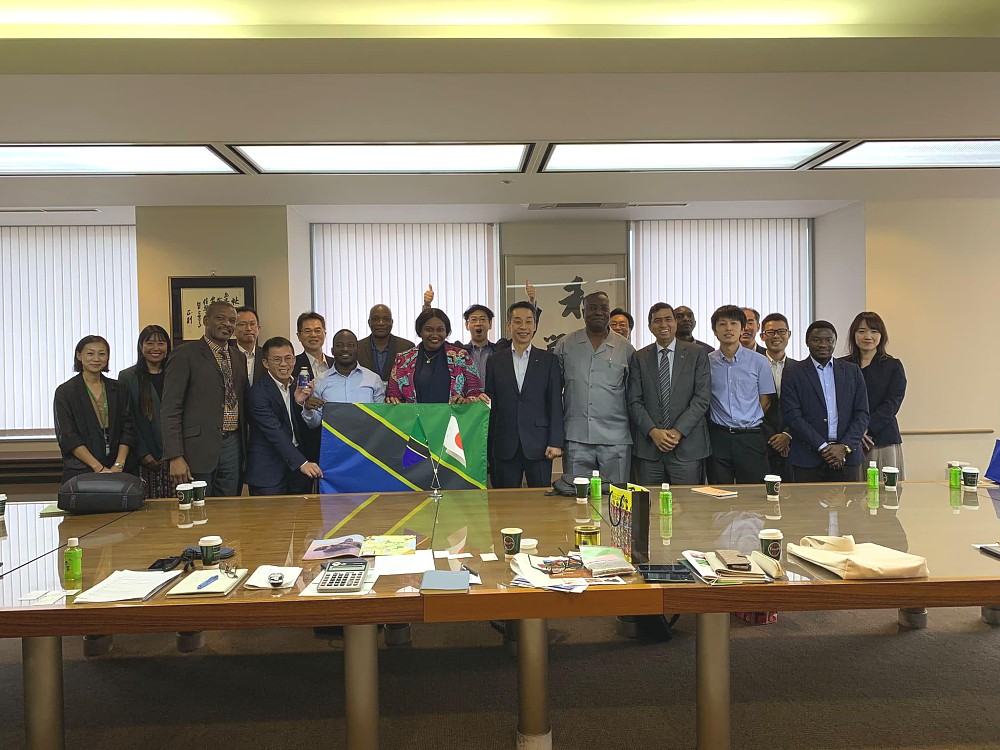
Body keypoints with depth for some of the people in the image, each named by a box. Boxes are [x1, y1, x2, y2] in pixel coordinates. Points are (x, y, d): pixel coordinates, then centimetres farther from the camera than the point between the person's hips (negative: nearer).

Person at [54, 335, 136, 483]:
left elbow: (128, 430, 5)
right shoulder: (65, 392, 0)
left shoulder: (118, 389, 9)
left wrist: (118, 465, -9)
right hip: (80, 471, -2)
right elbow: (68, 438, -6)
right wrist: (99, 468, -13)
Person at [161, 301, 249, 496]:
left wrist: (245, 447, 11)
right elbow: (169, 409, -9)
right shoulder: (184, 354, -5)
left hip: (232, 445, 6)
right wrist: (175, 457, -16)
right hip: (199, 447, -5)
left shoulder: (238, 356, 14)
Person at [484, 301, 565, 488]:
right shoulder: (496, 361, 8)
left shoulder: (549, 360, 5)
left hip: (538, 444, -1)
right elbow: (490, 403, 8)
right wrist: (489, 443, 1)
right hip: (505, 446, 1)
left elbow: (555, 403, 1)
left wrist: (555, 442, -6)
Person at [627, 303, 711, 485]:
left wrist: (678, 431, -11)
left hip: (687, 446, -1)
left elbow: (702, 398, -2)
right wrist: (653, 431, -10)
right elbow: (634, 401, 4)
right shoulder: (639, 358, 9)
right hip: (648, 447, 1)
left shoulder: (697, 354, 5)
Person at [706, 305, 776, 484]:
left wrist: (747, 423, 7)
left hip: (751, 438, 0)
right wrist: (721, 423, 5)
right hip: (718, 438, 1)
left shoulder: (759, 362, 2)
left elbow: (765, 403, 7)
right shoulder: (706, 362, 3)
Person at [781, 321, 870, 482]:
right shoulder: (793, 374, 1)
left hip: (847, 458, 2)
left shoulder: (852, 371, 10)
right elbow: (793, 417, -7)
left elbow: (862, 414, 7)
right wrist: (823, 447, -12)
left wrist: (845, 447, -6)